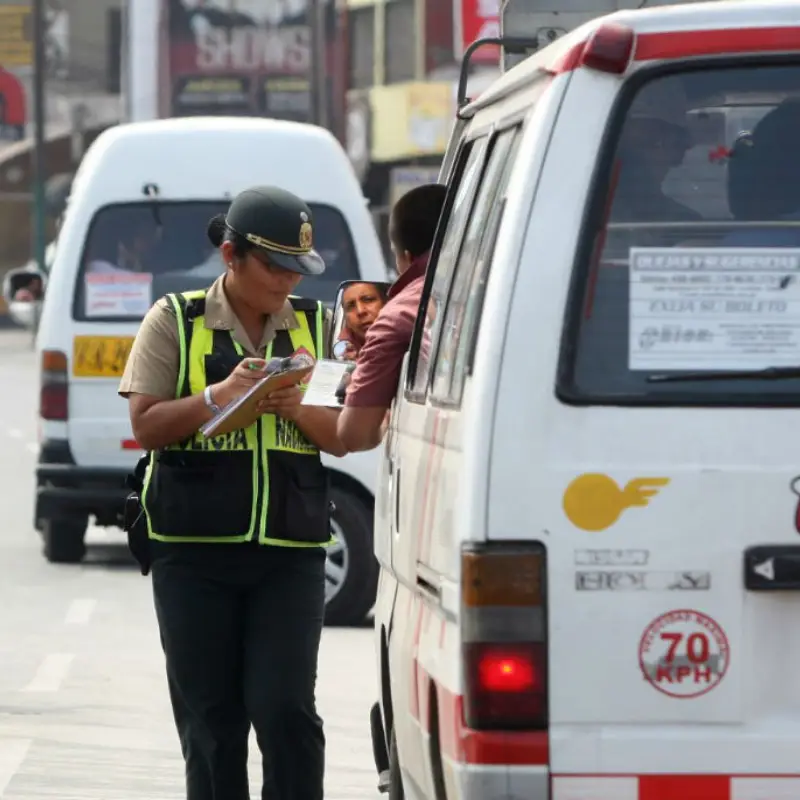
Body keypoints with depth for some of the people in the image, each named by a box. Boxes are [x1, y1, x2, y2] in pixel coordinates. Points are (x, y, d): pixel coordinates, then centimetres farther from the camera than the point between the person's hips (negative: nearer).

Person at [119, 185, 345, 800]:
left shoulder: (315, 326, 11)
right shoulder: (176, 321, 4)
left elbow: (343, 438, 9)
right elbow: (146, 425, -2)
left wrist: (296, 407, -11)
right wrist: (220, 394, -16)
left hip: (290, 548, 1)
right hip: (194, 551, -1)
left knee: (286, 710, -9)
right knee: (210, 720, 3)